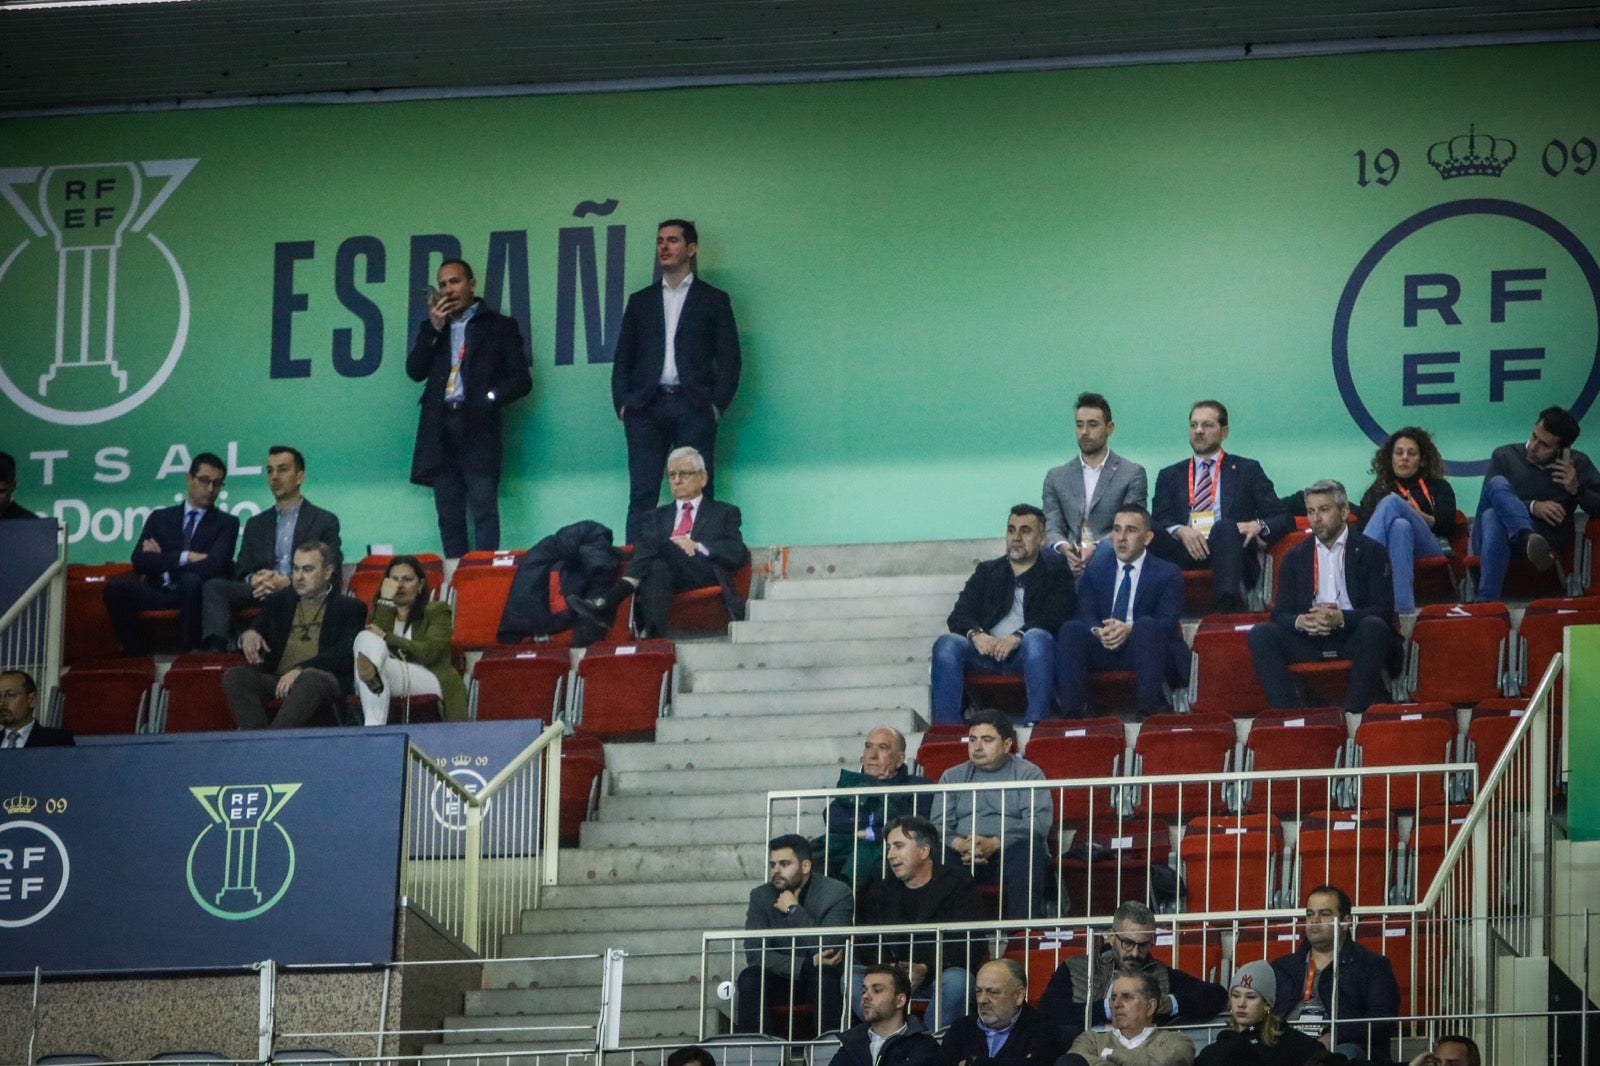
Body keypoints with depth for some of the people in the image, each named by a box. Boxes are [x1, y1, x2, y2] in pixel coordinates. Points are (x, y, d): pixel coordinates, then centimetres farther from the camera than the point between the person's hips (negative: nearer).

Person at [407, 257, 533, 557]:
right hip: (441, 428, 4)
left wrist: (490, 397, -13)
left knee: (484, 507, -14)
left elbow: (521, 380, 4)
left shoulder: (499, 326, 10)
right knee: (449, 514, 1)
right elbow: (415, 370, 10)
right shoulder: (433, 328, 23)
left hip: (478, 428, -4)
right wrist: (434, 329, 1)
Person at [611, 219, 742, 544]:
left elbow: (729, 359, 5)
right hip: (646, 407, 2)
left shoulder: (713, 300, 11)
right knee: (642, 497, -5)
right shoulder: (641, 301, 19)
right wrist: (622, 404, 3)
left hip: (693, 407, -2)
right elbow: (623, 358, 16)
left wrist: (716, 404, -6)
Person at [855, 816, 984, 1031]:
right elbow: (866, 944, 5)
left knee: (955, 980, -37)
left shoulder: (958, 883, 0)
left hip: (940, 972, -4)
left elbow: (969, 944, -10)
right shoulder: (881, 890, 14)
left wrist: (926, 969, -25)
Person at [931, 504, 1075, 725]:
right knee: (946, 644, -27)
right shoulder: (987, 572, 26)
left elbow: (1055, 617, -3)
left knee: (1037, 638, -37)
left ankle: (1036, 725, -44)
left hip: (1026, 653, -3)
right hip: (986, 650, 3)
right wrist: (975, 634, -13)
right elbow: (958, 616, 12)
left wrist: (1017, 637, -21)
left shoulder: (1056, 572, 16)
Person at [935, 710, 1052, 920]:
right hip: (963, 854, 2)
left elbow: (1039, 823, -6)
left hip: (1008, 851, -2)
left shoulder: (1028, 774, 10)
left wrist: (995, 844, -21)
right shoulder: (952, 777, 21)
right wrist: (959, 844, -17)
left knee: (1026, 851, -36)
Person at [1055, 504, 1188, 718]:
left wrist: (1130, 629, -28)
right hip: (1103, 648, 2)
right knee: (1071, 630, -26)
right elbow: (1086, 616, 2)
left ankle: (1148, 711, -40)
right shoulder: (1094, 571, 15)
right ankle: (1070, 712, -35)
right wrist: (1099, 632, -24)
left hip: (1146, 651, -2)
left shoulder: (1168, 573, 6)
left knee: (1146, 626, -35)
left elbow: (1168, 622, -9)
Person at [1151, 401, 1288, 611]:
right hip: (1184, 554, 1)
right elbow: (1158, 523, 11)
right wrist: (1181, 531, -12)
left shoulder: (1248, 470, 19)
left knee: (1225, 528, -38)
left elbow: (1283, 520, 13)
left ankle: (1228, 603, -56)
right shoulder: (1170, 476, 24)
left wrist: (1258, 526, -10)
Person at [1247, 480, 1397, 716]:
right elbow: (1281, 612, 10)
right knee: (1260, 634, -21)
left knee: (1374, 627, -35)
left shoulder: (1371, 552, 6)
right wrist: (1300, 621, -16)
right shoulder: (1295, 557, 16)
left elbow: (1384, 610, -4)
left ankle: (1354, 712, -35)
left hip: (1354, 638, -3)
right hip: (1309, 640, 3)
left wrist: (1341, 618, -22)